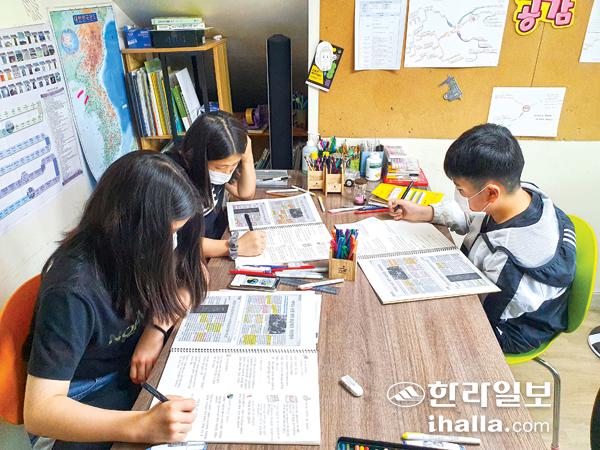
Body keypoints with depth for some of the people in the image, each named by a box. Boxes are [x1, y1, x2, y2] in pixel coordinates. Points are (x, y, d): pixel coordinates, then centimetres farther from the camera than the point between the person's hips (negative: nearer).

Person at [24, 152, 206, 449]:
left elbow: (193, 278, -2)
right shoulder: (71, 290, -32)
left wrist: (157, 328, -19)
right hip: (82, 400, -6)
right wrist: (141, 426, -45)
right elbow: (38, 412, -31)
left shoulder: (139, 247, -15)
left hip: (133, 365, 6)